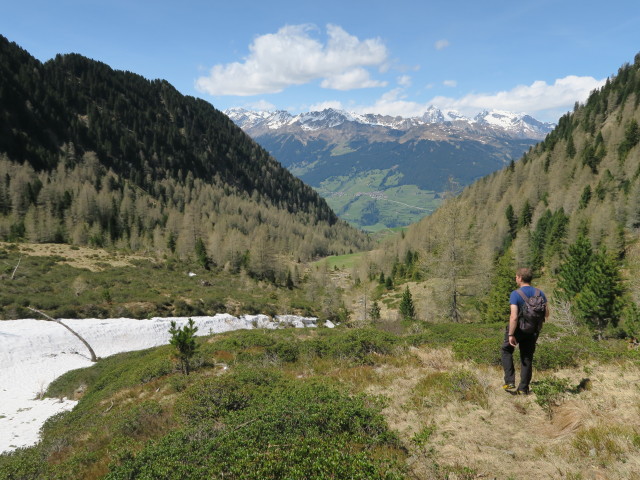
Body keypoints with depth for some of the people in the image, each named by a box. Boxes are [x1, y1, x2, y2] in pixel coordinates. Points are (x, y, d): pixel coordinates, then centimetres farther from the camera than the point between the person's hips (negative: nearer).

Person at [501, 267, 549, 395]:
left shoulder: (515, 294, -19)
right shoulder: (540, 293, -2)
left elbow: (514, 317, -26)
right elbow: (546, 314, 3)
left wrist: (511, 335, -20)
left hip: (518, 328, -4)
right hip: (533, 331, 4)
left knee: (506, 351, 18)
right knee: (527, 358, 14)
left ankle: (510, 382, 10)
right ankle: (523, 389, 19)